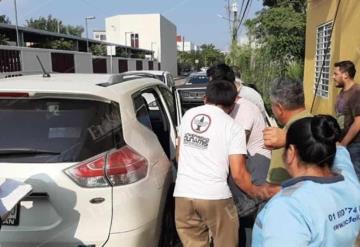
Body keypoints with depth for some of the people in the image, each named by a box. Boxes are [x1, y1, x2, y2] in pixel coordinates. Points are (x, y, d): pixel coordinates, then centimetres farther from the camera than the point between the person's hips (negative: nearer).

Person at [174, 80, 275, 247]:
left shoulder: (188, 115, 9)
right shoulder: (233, 128, -4)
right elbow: (238, 174, -7)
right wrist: (256, 192, 12)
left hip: (183, 193, 4)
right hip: (215, 196, -4)